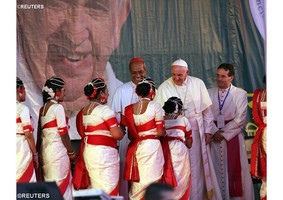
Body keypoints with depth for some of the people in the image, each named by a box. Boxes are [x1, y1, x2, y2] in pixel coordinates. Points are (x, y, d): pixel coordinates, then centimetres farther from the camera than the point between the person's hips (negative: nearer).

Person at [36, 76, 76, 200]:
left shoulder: (43, 109, 12)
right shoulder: (57, 107, -11)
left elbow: (40, 133, 12)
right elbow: (63, 133, -12)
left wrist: (38, 151, 17)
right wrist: (71, 152, -4)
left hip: (45, 150, 8)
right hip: (58, 150, -8)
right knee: (62, 185, -4)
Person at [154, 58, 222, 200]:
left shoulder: (198, 84, 0)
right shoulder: (164, 87, -5)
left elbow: (206, 109, 5)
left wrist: (208, 130, 4)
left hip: (195, 132, 1)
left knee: (196, 168, 4)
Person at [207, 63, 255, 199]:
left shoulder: (240, 94, 1)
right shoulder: (209, 93, 8)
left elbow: (240, 118, -5)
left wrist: (223, 132, -9)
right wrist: (215, 131, -12)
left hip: (233, 136, -2)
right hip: (215, 137, 2)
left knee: (234, 170, -1)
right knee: (217, 170, 1)